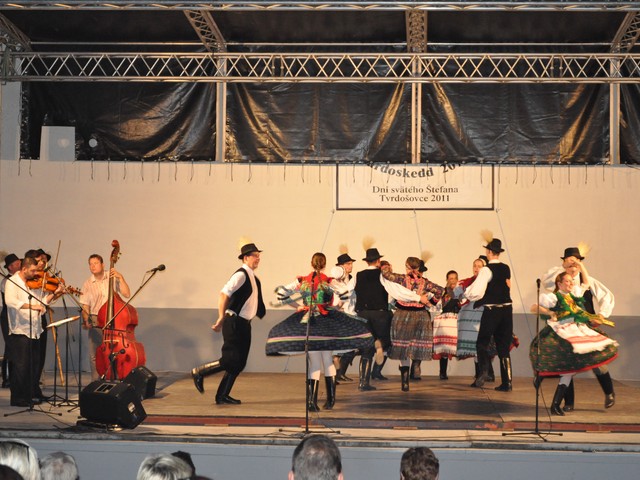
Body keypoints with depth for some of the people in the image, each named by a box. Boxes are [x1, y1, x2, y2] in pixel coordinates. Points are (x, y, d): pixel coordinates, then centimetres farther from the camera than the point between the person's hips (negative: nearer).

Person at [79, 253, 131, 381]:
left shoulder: (113, 278, 3)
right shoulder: (87, 284, 5)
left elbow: (127, 294, -4)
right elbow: (85, 306, 4)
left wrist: (120, 278, -13)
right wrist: (86, 320, -11)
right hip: (95, 322, 1)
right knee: (95, 355, -1)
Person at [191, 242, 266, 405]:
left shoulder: (253, 277, 15)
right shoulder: (241, 275, -14)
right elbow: (224, 295, -23)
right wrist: (221, 318, -25)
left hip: (244, 324, 9)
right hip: (234, 323, -9)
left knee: (239, 363, 8)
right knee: (232, 360, -11)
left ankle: (222, 396, 14)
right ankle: (199, 372, 4)